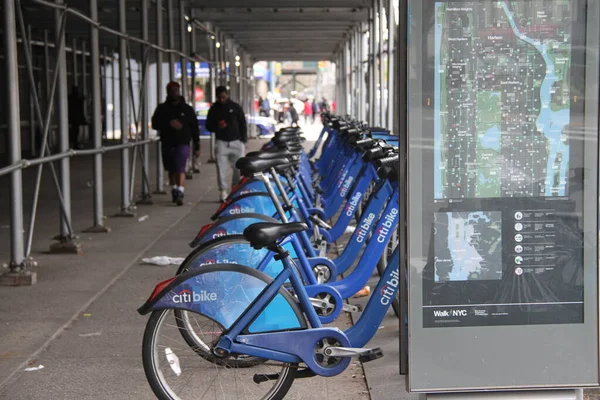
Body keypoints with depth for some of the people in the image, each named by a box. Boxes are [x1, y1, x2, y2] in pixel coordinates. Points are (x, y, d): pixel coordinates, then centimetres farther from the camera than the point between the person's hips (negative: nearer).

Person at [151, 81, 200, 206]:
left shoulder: (187, 109, 7)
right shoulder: (162, 108, 8)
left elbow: (194, 128, 10)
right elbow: (155, 124, -1)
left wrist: (197, 146, 7)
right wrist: (169, 123, -17)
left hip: (183, 143, -2)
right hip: (167, 144, 3)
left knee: (180, 169, -16)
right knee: (171, 170, 12)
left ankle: (180, 194, -23)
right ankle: (174, 191, 29)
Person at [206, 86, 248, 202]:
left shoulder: (236, 107, 7)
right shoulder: (214, 109, 8)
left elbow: (243, 125, 9)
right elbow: (208, 126, 12)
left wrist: (243, 141, 1)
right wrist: (217, 127, -10)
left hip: (236, 142, 0)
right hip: (221, 142, 0)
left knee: (239, 168, -5)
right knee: (221, 169, -7)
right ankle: (223, 192, -4)